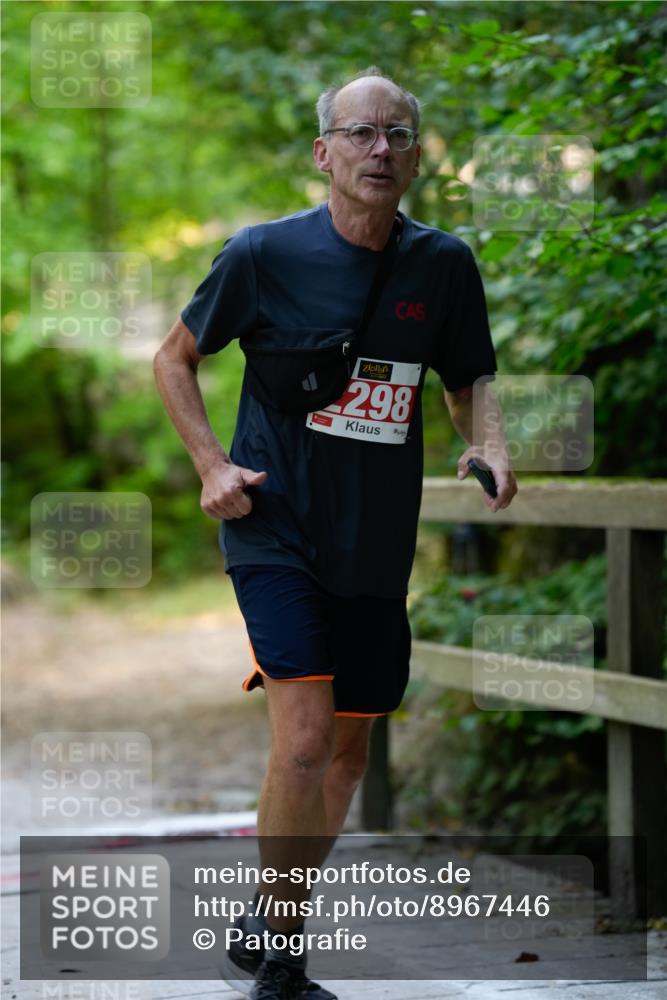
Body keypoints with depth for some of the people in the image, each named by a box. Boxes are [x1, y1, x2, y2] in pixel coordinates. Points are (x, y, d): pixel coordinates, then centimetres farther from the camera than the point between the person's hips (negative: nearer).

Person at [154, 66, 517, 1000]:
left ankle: (267, 925, 32)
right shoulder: (264, 253, -8)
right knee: (304, 737, -18)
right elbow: (175, 357, 6)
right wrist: (212, 463, -7)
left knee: (349, 748, 12)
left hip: (377, 546, 4)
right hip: (276, 531, -4)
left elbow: (469, 382, 16)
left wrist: (489, 445, -6)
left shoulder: (445, 265, 1)